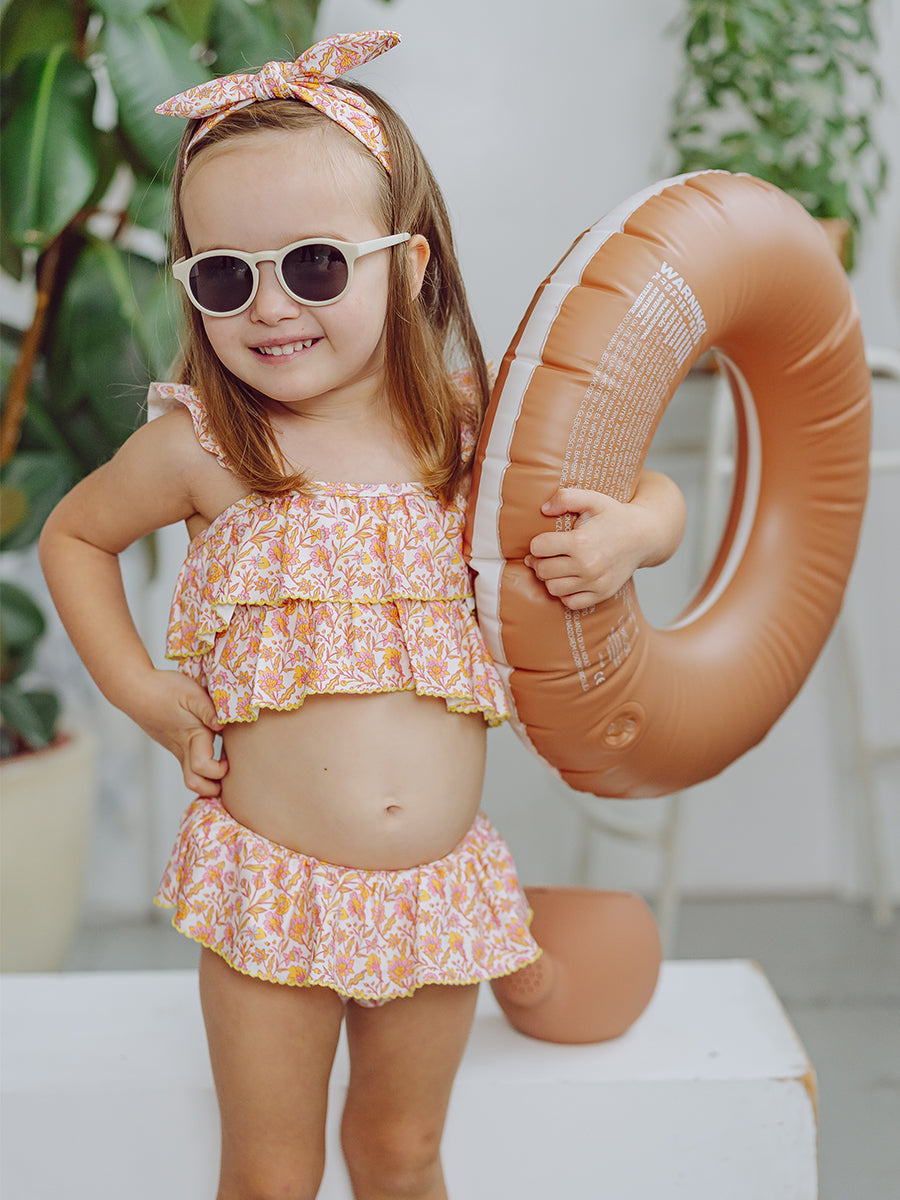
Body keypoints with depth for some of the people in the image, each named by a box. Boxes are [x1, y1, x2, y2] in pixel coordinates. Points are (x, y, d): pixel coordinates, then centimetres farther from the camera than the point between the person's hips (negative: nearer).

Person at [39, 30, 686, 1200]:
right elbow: (73, 535, 9)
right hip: (272, 880, -1)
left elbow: (652, 493, 9)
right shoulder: (204, 446, -9)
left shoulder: (475, 426, -4)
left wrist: (629, 531, -13)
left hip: (440, 882, 2)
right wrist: (139, 689, -1)